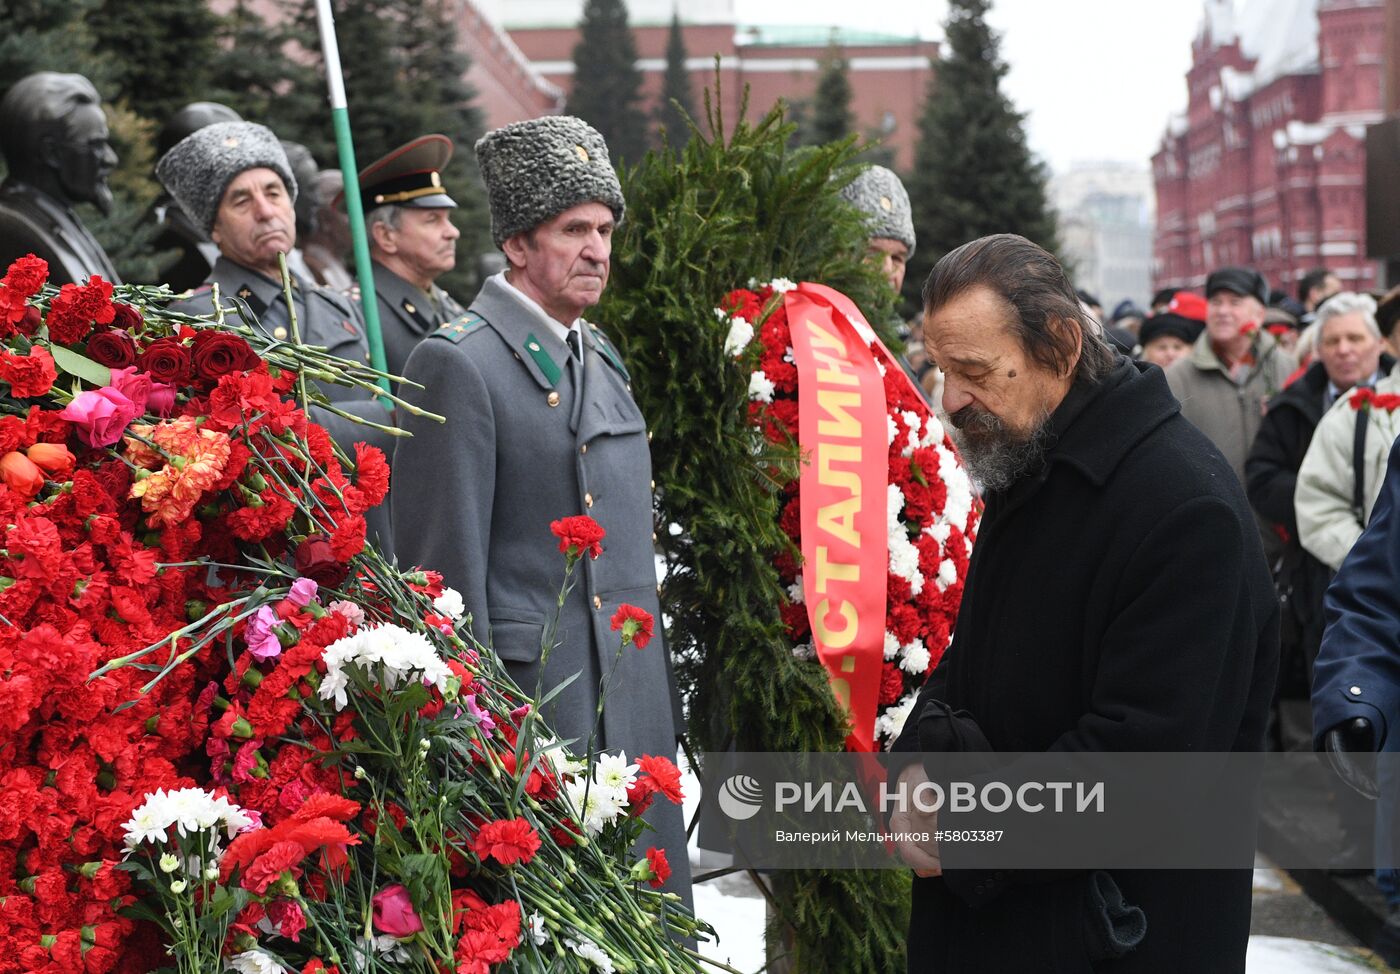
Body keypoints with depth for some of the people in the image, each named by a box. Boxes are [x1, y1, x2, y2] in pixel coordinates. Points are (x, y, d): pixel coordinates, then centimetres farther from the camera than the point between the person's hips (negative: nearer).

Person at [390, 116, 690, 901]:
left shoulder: (601, 358, 16)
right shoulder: (457, 365, -11)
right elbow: (447, 563, -13)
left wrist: (663, 693, 19)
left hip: (633, 709, 8)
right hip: (532, 710, -8)